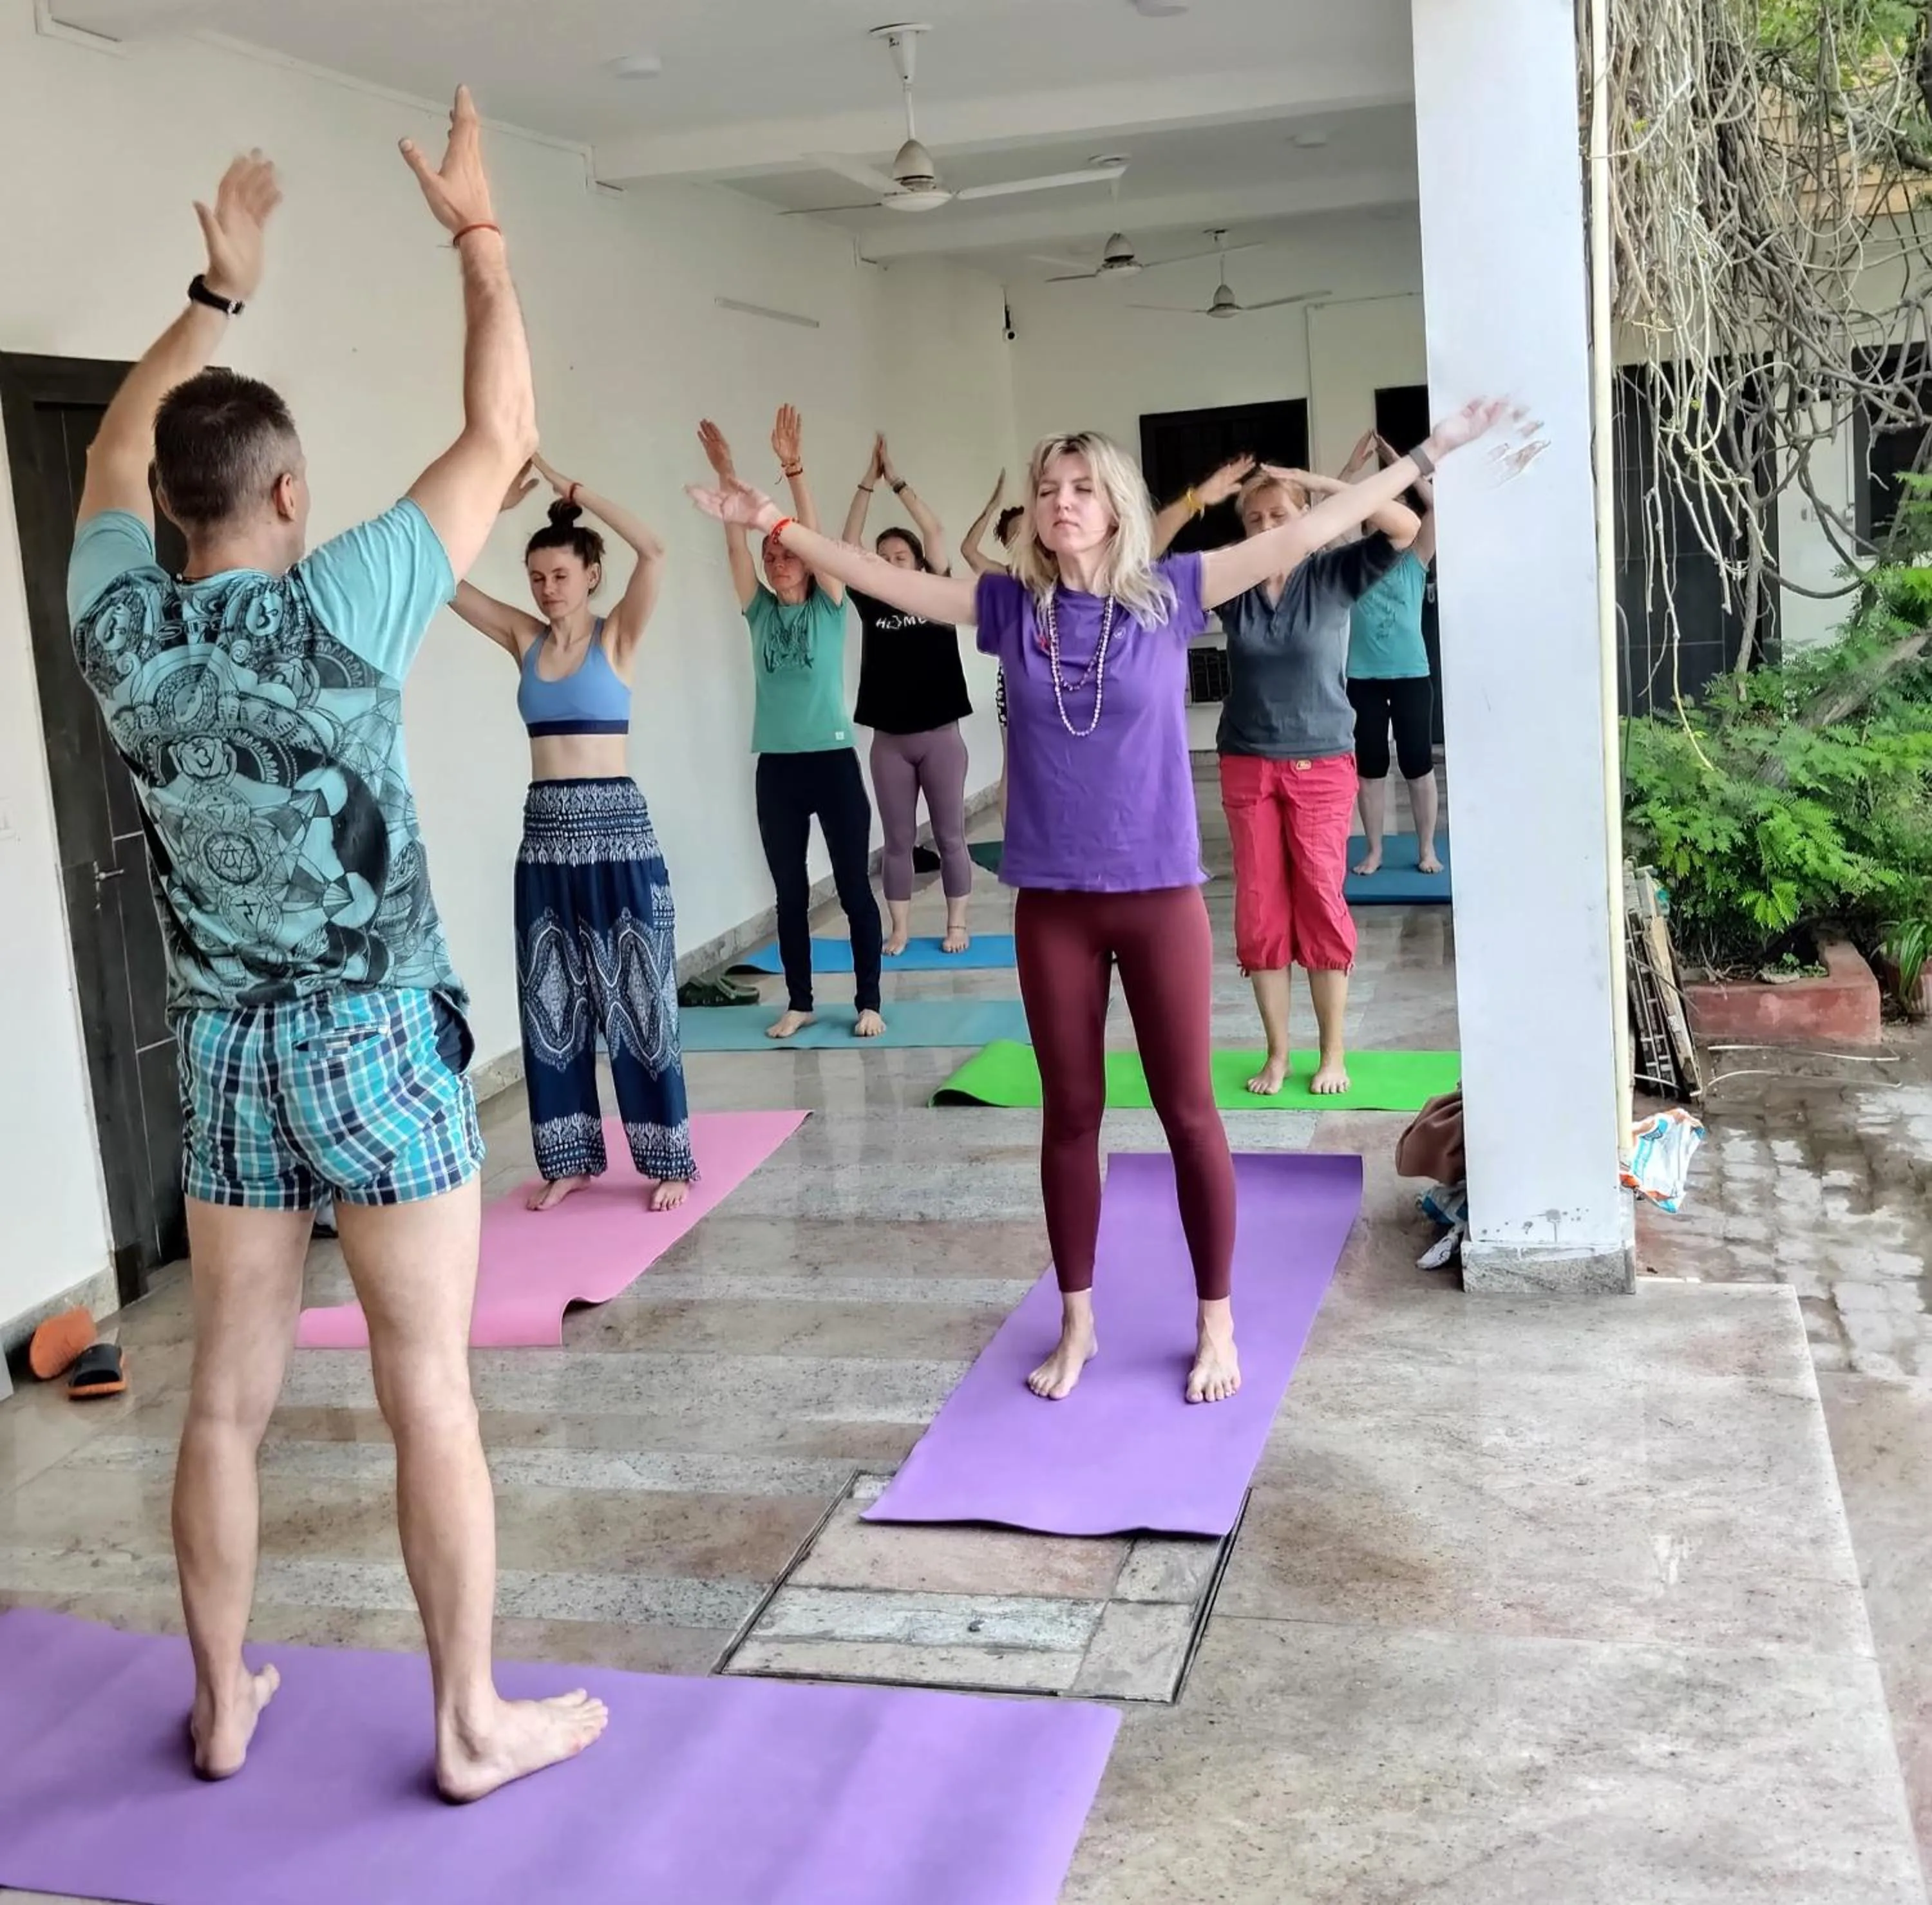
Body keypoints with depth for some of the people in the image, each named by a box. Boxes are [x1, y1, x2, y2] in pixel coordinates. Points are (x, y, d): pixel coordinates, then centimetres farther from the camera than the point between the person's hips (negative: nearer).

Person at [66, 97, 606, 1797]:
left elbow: (115, 458, 19)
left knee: (230, 1391, 14)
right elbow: (502, 437, -7)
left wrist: (217, 292, 24)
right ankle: (475, 1724, 14)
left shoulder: (120, 621, -2)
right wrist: (478, 231, 3)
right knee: (429, 1392, 3)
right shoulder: (340, 607, -15)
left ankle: (223, 1703, 27)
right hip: (374, 1047, -5)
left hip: (221, 1052, 5)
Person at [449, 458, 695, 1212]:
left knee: (636, 995, 1)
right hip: (545, 832, 5)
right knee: (552, 999, 9)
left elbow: (654, 551, -18)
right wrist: (497, 505, -5)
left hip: (616, 827, -5)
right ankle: (569, 1158, 20)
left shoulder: (617, 636, -3)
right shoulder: (524, 640, 8)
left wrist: (570, 488, -17)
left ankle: (669, 1162, 9)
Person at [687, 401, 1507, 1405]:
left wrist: (1426, 455, -2)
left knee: (1187, 1110, 6)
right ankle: (1076, 1323, 25)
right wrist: (776, 525, 5)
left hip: (1161, 897, -2)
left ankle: (1215, 1325, 21)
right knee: (1070, 1114, 11)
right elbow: (885, 576, 7)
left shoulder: (1169, 594, -3)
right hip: (1052, 904, 2)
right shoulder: (1012, 605, 3)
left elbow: (1304, 532, -2)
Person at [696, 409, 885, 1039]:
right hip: (776, 767, 3)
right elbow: (736, 545, -3)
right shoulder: (760, 612, 7)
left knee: (853, 887, 3)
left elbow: (816, 536, -13)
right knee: (790, 894, 10)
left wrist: (794, 469, -24)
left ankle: (869, 1002, 11)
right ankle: (799, 1003, 20)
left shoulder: (829, 608, 0)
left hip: (833, 761, -3)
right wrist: (726, 476, -15)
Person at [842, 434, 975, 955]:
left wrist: (897, 480, -8)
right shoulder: (871, 607, 3)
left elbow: (936, 534, -8)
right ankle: (898, 928, 14)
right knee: (898, 840, 8)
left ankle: (957, 925, 14)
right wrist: (868, 483, -7)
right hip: (889, 741, 2)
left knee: (950, 836, 6)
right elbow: (847, 548, -3)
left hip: (940, 736, -2)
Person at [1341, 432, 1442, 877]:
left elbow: (1435, 504, -4)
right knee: (1370, 766, 7)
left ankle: (1427, 849, 14)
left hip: (1411, 675, -1)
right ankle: (1374, 850, 16)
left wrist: (1398, 463, -5)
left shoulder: (1414, 561, 5)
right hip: (1363, 678, 1)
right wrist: (1355, 466, -8)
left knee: (1418, 763, 4)